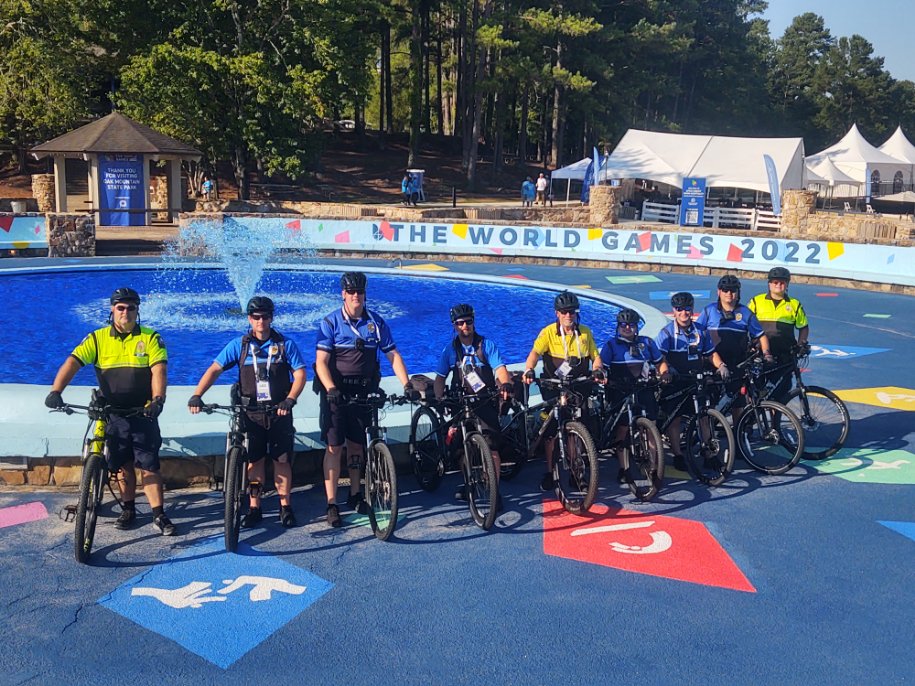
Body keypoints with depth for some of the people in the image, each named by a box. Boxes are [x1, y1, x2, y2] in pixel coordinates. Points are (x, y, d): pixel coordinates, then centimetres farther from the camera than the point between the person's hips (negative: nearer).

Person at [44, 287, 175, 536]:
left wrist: (157, 399, -30)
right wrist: (55, 391, -26)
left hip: (143, 414, -2)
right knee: (123, 466, 12)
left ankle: (159, 515, 5)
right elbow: (72, 362, -10)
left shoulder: (150, 338, -4)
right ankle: (128, 510, 27)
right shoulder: (98, 338, 0)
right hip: (112, 415, 2)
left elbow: (159, 369, -14)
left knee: (148, 467, -2)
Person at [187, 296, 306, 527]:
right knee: (253, 461, 6)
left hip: (278, 412, -1)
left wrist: (290, 399, -22)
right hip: (250, 413, 1)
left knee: (282, 460, 2)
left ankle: (285, 507, 14)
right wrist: (196, 396, -20)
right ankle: (254, 509, 16)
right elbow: (215, 369, -7)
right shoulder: (239, 345, 0)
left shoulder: (286, 344, -2)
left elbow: (300, 373, -6)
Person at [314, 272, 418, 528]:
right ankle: (331, 504, 0)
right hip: (336, 391, -3)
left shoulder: (376, 322, 2)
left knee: (356, 444, 14)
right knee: (334, 446, -5)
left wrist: (407, 384, -10)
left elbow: (393, 356, 2)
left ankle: (355, 495, 29)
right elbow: (321, 362, -14)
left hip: (363, 391, 3)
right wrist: (331, 389, -29)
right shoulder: (331, 322, -7)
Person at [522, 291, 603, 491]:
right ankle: (549, 472, 8)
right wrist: (529, 371, -36)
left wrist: (597, 370, -14)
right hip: (554, 387, -2)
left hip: (578, 386, 2)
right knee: (551, 431, -3)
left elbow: (595, 357, 8)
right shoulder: (548, 332, -5)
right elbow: (535, 353, -17)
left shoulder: (585, 333, 5)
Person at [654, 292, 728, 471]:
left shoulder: (701, 331, 9)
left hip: (696, 381, 4)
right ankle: (677, 455, 6)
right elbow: (660, 356, -14)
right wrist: (667, 368, -32)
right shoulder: (667, 332, -4)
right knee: (674, 418, -3)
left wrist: (721, 365, -4)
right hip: (674, 383, -4)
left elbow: (710, 353, 14)